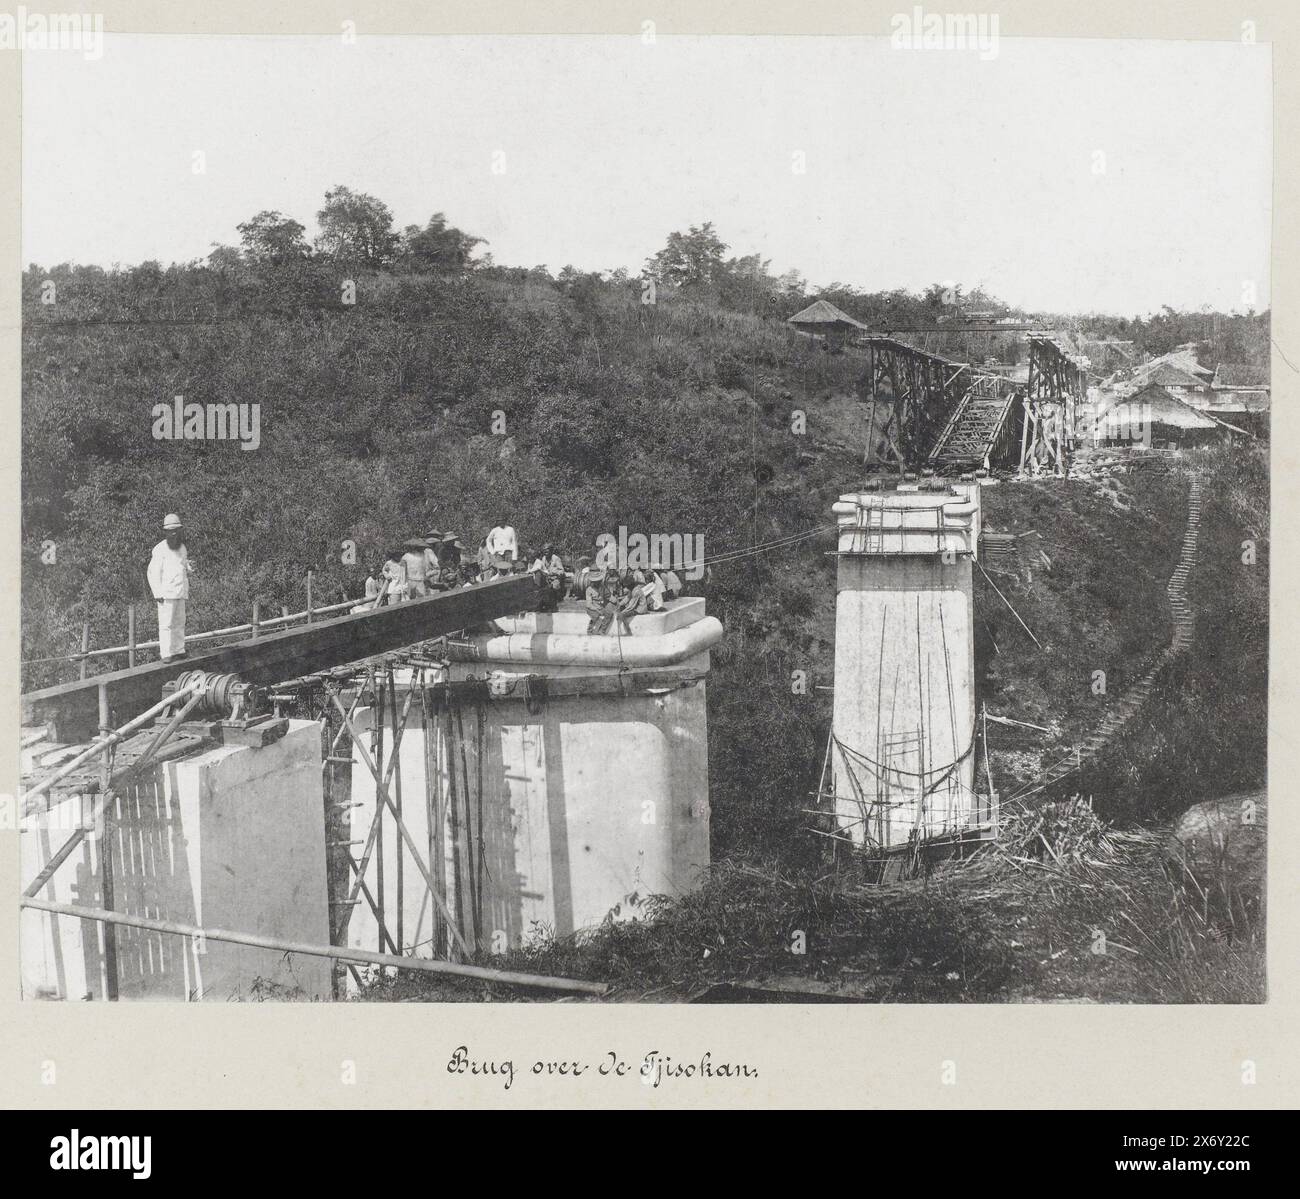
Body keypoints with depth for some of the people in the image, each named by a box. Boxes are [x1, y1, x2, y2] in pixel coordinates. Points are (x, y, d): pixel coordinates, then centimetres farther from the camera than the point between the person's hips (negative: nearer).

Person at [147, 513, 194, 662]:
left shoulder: (182, 548, 15)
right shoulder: (160, 549, -6)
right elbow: (153, 572, -8)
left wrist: (189, 569, 1)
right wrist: (158, 593, -15)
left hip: (181, 593, 7)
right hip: (167, 593, -7)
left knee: (179, 623, 11)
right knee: (166, 624, -7)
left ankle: (179, 650, 19)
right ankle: (167, 653, -6)